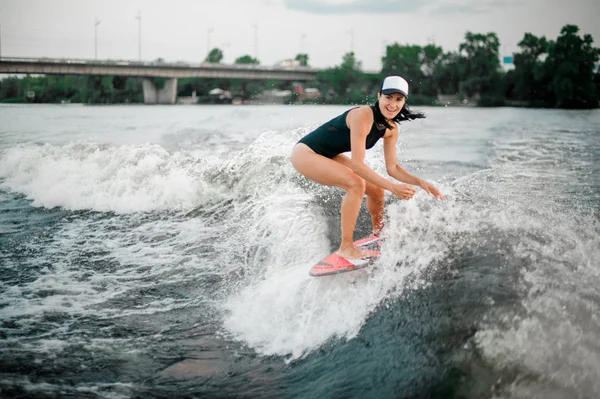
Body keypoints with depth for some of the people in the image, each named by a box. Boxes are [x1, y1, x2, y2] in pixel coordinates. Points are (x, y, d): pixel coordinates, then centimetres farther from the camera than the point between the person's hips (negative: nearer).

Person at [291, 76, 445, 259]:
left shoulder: (391, 129, -4)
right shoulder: (363, 116, -30)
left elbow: (392, 167, 2)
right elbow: (357, 164, -32)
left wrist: (420, 182, -11)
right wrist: (392, 187, -32)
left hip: (329, 156, 9)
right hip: (305, 153, -9)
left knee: (376, 189, 9)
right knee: (356, 184, -27)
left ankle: (379, 234, 36)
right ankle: (346, 247, -17)